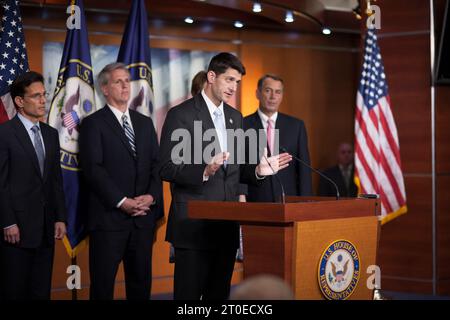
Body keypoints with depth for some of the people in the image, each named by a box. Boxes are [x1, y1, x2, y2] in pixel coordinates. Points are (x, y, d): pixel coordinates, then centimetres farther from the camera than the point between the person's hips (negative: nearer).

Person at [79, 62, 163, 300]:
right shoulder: (93, 124, -1)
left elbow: (156, 164, 11)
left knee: (141, 281, 9)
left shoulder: (145, 123, 17)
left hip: (143, 216, 5)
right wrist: (122, 202, -16)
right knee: (103, 283, 0)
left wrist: (151, 196, -6)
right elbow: (93, 168, -10)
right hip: (109, 216, -5)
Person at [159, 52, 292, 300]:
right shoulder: (181, 114, -7)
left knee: (220, 294, 10)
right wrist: (204, 172, -27)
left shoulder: (235, 117, 15)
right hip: (194, 223, -7)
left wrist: (257, 171, 0)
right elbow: (166, 168, -11)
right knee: (189, 294, -4)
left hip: (227, 224, 7)